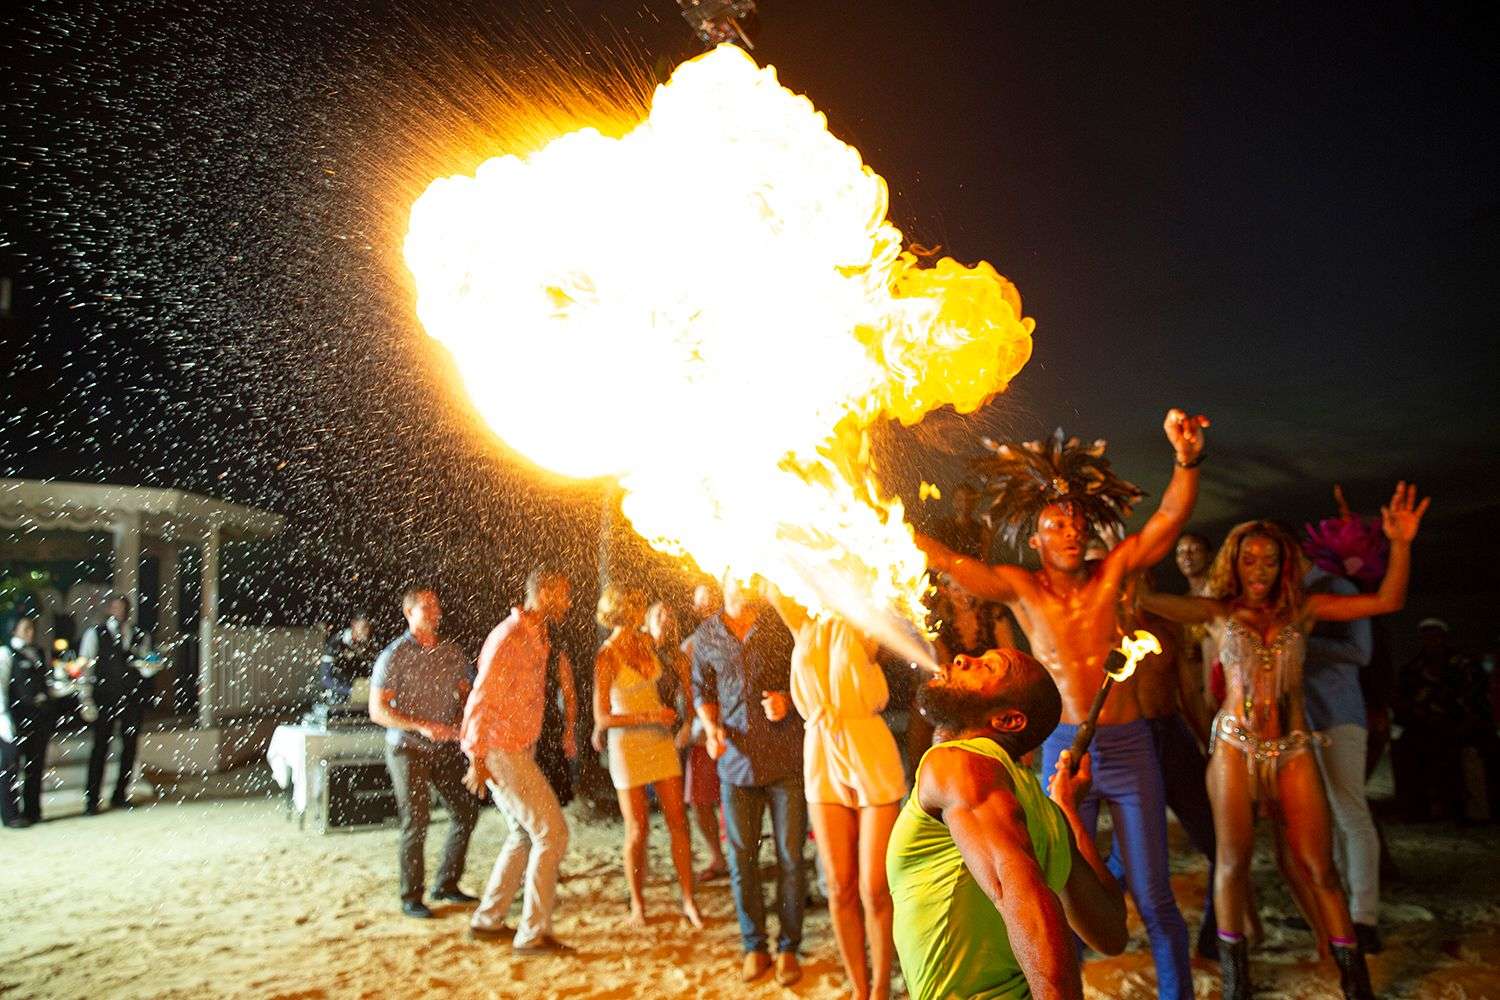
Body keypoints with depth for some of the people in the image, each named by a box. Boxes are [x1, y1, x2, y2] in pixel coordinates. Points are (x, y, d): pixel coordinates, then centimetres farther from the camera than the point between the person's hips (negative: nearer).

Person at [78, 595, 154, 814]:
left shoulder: (141, 636, 12)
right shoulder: (95, 634, 4)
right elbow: (85, 668, 0)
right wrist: (86, 700, -7)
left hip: (134, 697, 3)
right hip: (105, 698, -3)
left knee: (130, 747, 6)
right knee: (100, 747, -4)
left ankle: (120, 796, 18)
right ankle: (91, 800, 4)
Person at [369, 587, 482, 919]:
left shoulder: (452, 654, 6)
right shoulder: (394, 656, -9)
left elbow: (465, 696, 15)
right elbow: (378, 711, -12)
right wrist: (422, 726, -22)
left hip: (446, 747, 5)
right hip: (408, 749, -5)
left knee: (466, 812, 6)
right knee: (416, 821, -5)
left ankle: (446, 885, 22)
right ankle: (411, 897, 12)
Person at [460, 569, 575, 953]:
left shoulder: (537, 639, 12)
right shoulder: (510, 637, -18)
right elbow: (482, 698, -20)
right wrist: (478, 759, -20)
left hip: (516, 752, 10)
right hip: (501, 753, -10)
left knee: (526, 835, 18)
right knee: (552, 833, -8)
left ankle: (488, 919, 27)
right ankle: (533, 933, -1)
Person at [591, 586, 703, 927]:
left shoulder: (645, 641, 4)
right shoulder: (607, 656, -14)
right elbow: (602, 717, -14)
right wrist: (652, 716, -18)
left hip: (660, 741, 5)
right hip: (627, 746, -5)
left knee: (678, 821, 1)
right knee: (638, 829, 0)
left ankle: (689, 901, 7)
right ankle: (637, 904, 16)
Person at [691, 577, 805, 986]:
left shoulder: (783, 624, -3)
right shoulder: (706, 635, 5)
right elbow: (702, 691, 13)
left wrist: (787, 700, -16)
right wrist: (712, 728, -4)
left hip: (785, 757, -2)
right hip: (736, 760, 2)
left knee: (790, 857, 4)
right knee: (742, 860, 10)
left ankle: (788, 947, 21)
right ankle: (754, 947, 26)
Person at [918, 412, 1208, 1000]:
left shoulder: (1111, 573, 2)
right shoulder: (1020, 588, -2)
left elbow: (1170, 519, -8)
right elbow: (943, 560, -13)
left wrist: (1188, 459, -26)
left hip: (1130, 748, 1)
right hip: (1066, 751, 0)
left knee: (1154, 898, 8)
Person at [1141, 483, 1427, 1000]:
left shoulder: (1302, 608, 9)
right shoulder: (1219, 611, 5)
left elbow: (1387, 601, 4)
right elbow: (1149, 600, -8)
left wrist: (1400, 544, -8)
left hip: (1294, 749, 1)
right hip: (1235, 745, -1)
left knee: (1318, 867, -1)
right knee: (1234, 860, -4)